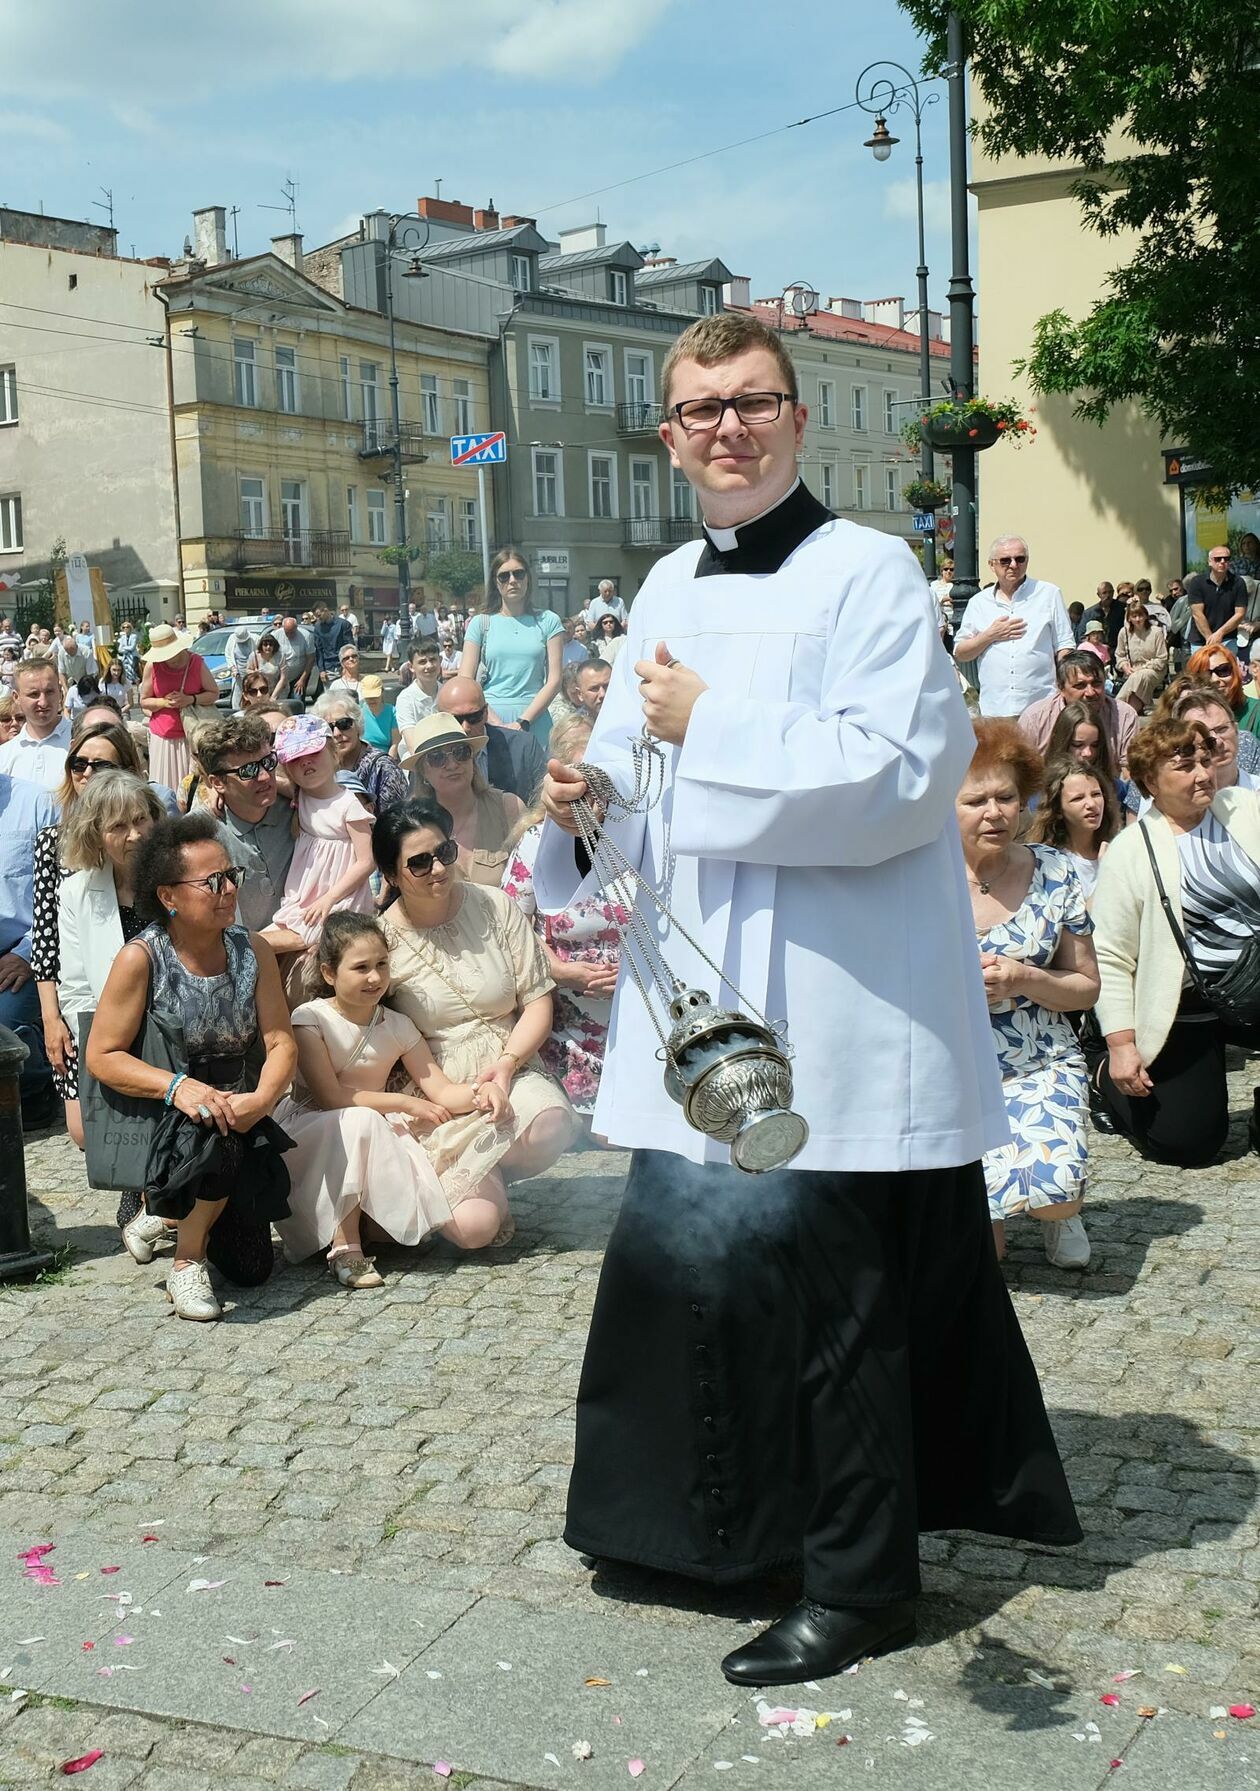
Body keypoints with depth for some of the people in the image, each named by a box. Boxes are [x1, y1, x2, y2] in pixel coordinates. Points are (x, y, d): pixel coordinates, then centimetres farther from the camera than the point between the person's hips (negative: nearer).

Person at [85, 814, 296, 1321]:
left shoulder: (252, 950, -3)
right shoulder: (140, 959, -15)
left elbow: (281, 1043, -7)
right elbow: (102, 1056, -16)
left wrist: (262, 1098, -28)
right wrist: (177, 1086, -31)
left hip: (239, 1116, 5)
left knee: (251, 1269, 4)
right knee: (213, 1132, -40)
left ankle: (172, 1215, 37)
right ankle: (186, 1261, -12)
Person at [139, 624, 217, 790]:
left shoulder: (196, 662, -5)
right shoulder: (152, 666, -3)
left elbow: (214, 694, 2)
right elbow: (144, 701, 5)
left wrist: (190, 699, -15)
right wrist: (164, 702, -15)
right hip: (162, 737, 1)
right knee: (166, 786, -3)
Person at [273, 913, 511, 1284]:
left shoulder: (397, 1026, 6)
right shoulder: (310, 1018, -9)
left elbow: (442, 1091, 2)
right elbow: (330, 1097, -16)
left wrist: (480, 1091, -20)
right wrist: (405, 1104, -15)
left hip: (377, 1143, 4)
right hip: (314, 1139, -4)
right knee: (361, 1121, -41)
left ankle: (352, 1219, 5)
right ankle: (344, 1245, -29)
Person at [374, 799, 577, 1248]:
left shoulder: (493, 907, 2)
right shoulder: (382, 939, -4)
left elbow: (537, 999, 2)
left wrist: (508, 1062, -14)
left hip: (508, 1073, 3)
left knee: (550, 1126, -34)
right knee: (473, 1226, -24)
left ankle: (487, 1172, 2)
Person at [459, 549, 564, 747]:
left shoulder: (548, 621, 8)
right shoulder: (481, 624, 8)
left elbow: (554, 680, 1)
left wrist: (523, 722, -10)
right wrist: (497, 724, -11)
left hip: (534, 722, 0)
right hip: (489, 720, 0)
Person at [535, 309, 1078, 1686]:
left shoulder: (868, 572, -7)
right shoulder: (668, 589, 14)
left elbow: (894, 772, -19)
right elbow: (643, 784, 18)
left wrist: (710, 725, -16)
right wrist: (586, 797, -4)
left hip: (836, 1014, -7)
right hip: (700, 1002, 7)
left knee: (825, 1287, 0)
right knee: (687, 1254, 13)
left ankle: (859, 1583, 17)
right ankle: (737, 1529, 34)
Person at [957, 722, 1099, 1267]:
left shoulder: (1054, 874, 3)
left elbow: (1087, 986, 8)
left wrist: (1025, 981, -12)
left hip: (1041, 1070, 2)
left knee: (1055, 1188, -27)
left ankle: (1056, 1208, 13)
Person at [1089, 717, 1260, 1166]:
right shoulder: (1130, 853, -8)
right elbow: (1111, 958, -8)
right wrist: (1121, 1045, -12)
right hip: (1188, 1008, -3)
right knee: (1185, 1142, -1)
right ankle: (1106, 1074, 27)